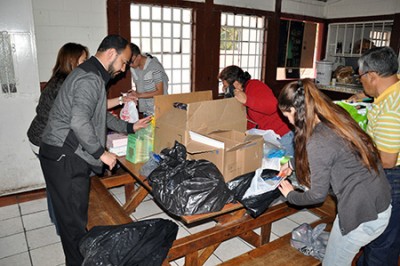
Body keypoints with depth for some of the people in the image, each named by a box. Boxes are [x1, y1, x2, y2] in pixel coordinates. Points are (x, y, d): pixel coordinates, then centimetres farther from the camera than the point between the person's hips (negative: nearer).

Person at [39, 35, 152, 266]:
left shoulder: (91, 75, 17)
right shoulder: (90, 79, -18)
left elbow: (100, 115, 26)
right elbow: (80, 122, -30)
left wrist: (130, 127, 22)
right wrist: (101, 153, -20)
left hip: (65, 156, 10)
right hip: (64, 158, -10)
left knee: (71, 214, 21)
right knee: (74, 219, 2)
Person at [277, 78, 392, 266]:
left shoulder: (317, 143, -25)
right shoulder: (337, 117, 0)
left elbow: (318, 194, -13)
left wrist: (290, 195, 5)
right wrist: (297, 164, 23)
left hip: (362, 215, -8)